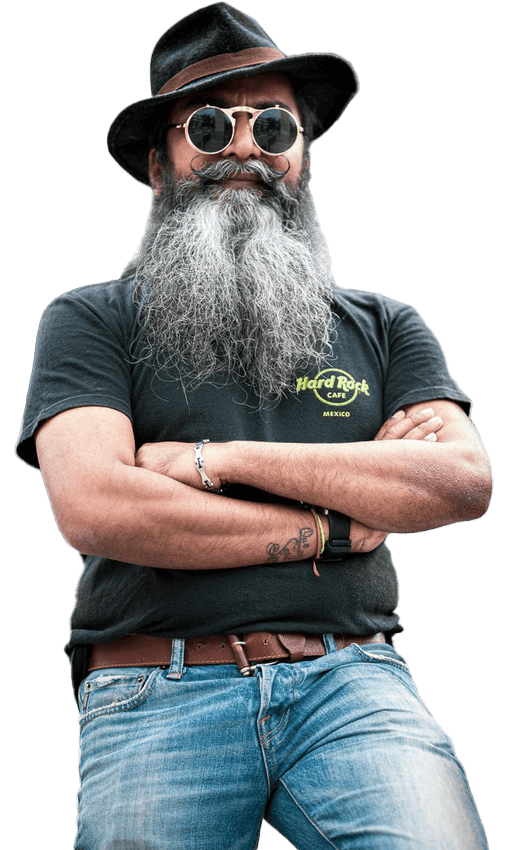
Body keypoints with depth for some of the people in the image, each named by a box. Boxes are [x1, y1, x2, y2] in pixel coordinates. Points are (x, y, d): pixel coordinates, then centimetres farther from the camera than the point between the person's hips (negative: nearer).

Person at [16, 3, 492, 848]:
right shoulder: (91, 321, 8)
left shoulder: (383, 325, 16)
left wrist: (221, 458, -6)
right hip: (157, 691, 0)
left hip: (351, 679, 1)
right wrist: (331, 526, -2)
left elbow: (464, 480, -1)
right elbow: (93, 508, -8)